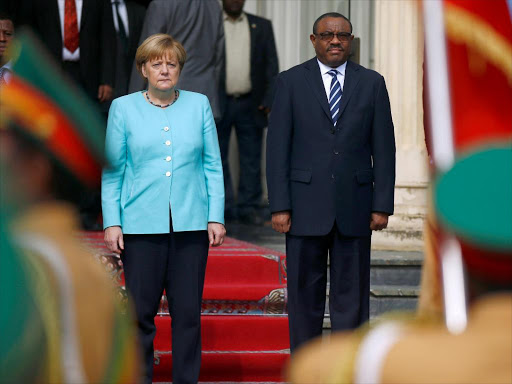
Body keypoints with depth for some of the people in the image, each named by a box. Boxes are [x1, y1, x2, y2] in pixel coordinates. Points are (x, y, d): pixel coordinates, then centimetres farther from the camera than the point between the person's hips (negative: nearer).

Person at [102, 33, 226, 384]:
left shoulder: (199, 105, 9)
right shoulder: (124, 108, 6)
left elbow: (213, 165, 9)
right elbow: (112, 171, 6)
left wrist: (216, 217, 2)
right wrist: (112, 223, -2)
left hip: (191, 223, 1)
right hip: (142, 224, -1)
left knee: (188, 310, 2)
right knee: (140, 310, -1)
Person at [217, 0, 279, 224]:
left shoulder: (262, 27, 11)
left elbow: (271, 65, 8)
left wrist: (269, 99, -2)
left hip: (250, 105, 1)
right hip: (218, 104, -1)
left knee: (251, 159, 2)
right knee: (217, 158, 2)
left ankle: (248, 208, 7)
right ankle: (223, 207, 9)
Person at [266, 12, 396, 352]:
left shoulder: (371, 83, 6)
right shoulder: (291, 82, 3)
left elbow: (384, 148, 5)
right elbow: (277, 147, 0)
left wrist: (382, 205, -1)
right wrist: (279, 206, -7)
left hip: (354, 207, 1)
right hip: (306, 206, -1)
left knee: (351, 293, 3)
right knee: (305, 293, 4)